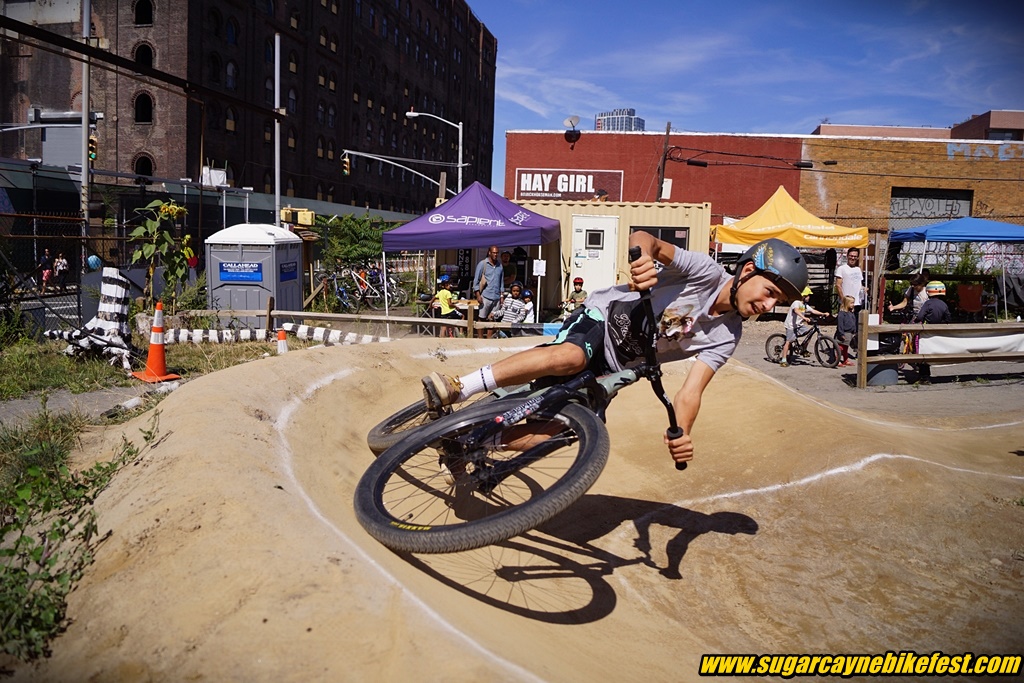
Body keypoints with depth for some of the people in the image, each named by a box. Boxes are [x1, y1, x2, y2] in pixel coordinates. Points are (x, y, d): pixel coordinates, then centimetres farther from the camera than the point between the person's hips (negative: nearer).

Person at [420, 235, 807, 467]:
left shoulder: (725, 339, -3)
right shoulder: (707, 273, -14)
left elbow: (690, 390, -14)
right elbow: (645, 238, -24)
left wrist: (682, 434, -35)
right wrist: (642, 257, -50)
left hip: (610, 369, 6)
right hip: (603, 315, -5)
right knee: (570, 357, -39)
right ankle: (457, 390, -33)